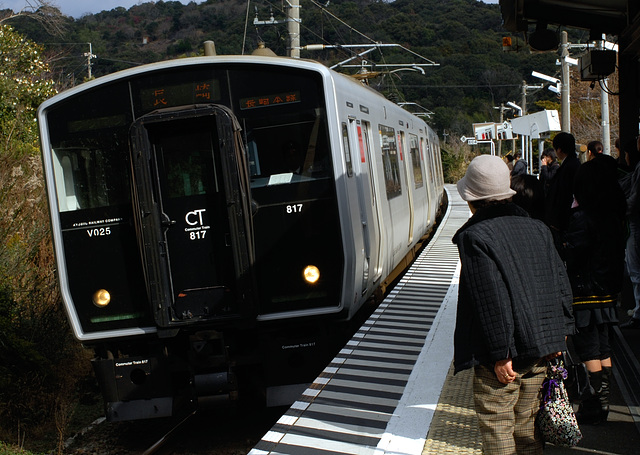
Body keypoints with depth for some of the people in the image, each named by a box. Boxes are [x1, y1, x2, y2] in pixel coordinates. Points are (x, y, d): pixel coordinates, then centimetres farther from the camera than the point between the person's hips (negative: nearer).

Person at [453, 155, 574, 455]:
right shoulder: (537, 229, 6)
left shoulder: (475, 237, -16)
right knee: (527, 422, 19)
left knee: (497, 428, 4)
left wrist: (500, 353, -15)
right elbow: (560, 283, 9)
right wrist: (558, 334, 15)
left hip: (503, 357, -7)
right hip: (542, 348, 7)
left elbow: (491, 301, -20)